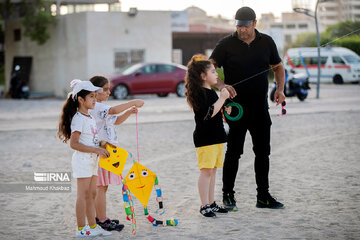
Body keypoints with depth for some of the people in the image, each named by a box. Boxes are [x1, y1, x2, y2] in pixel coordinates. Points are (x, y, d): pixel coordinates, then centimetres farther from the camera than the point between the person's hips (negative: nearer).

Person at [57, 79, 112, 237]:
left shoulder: (90, 118, 14)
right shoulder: (78, 119, -15)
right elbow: (74, 144, -21)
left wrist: (101, 147, 8)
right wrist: (96, 150, -22)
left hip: (92, 160, 9)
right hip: (82, 160, -9)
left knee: (91, 194, 13)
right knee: (83, 194, -5)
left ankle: (93, 226, 20)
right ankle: (81, 229, 1)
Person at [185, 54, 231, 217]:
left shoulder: (210, 92, 17)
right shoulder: (200, 93, -15)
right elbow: (208, 113, -25)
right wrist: (222, 98, -22)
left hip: (215, 137, 10)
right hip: (205, 138, -10)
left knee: (213, 171, 13)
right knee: (206, 171, -8)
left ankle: (211, 203, 19)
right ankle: (204, 206, -4)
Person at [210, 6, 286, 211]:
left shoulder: (266, 42, 6)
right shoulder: (226, 44, -3)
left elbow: (278, 66, 18)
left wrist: (280, 89, 1)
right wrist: (222, 86, -24)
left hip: (260, 109, 3)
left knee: (263, 152, 7)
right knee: (234, 152, -2)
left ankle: (263, 197, 16)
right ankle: (228, 196, 9)